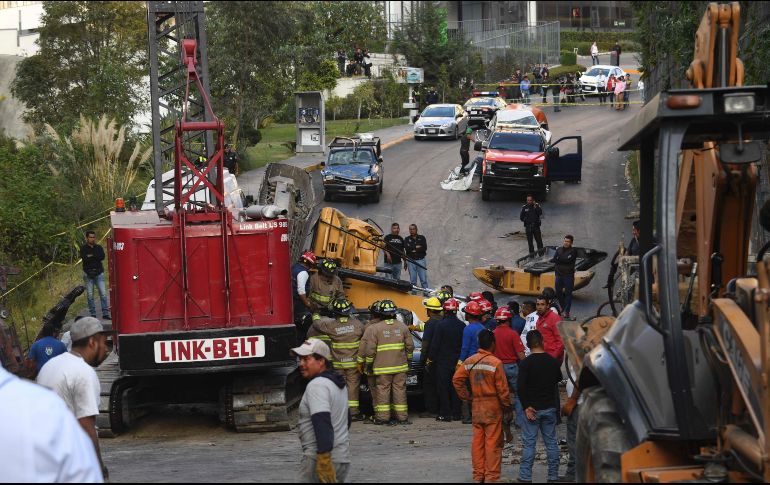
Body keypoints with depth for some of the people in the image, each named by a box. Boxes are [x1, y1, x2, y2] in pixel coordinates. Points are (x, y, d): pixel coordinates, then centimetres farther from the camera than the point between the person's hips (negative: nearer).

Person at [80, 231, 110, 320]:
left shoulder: (99, 247, 10)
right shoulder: (83, 248, 3)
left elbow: (102, 257, -9)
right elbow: (84, 258, -16)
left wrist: (91, 256, -11)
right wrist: (96, 257, -11)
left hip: (99, 273, 1)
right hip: (88, 274, -1)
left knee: (103, 294, -5)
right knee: (90, 295, 0)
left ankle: (105, 314, -4)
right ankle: (93, 314, 7)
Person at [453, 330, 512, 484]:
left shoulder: (469, 361, 2)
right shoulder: (495, 363, -13)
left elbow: (457, 380, 2)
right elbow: (502, 389, -12)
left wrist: (466, 397, 9)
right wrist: (507, 408, -2)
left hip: (476, 406, 5)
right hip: (493, 407, -5)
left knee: (477, 441, 10)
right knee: (493, 442, 0)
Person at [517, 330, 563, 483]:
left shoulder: (525, 363, -11)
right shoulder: (553, 362, 2)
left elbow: (521, 387, -17)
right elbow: (558, 380, 16)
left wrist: (526, 407, -12)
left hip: (532, 408, -4)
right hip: (550, 407, 4)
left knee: (529, 443, 0)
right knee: (551, 442, 9)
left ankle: (525, 476, 0)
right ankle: (553, 475, 12)